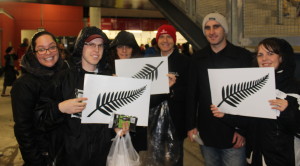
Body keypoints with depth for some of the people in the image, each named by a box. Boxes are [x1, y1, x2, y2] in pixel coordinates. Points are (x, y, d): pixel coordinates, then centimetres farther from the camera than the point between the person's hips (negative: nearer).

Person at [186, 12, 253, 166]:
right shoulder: (198, 59, 4)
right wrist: (191, 125, 3)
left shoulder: (243, 56, -5)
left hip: (233, 135, -3)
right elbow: (191, 95, 7)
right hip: (206, 133, 3)